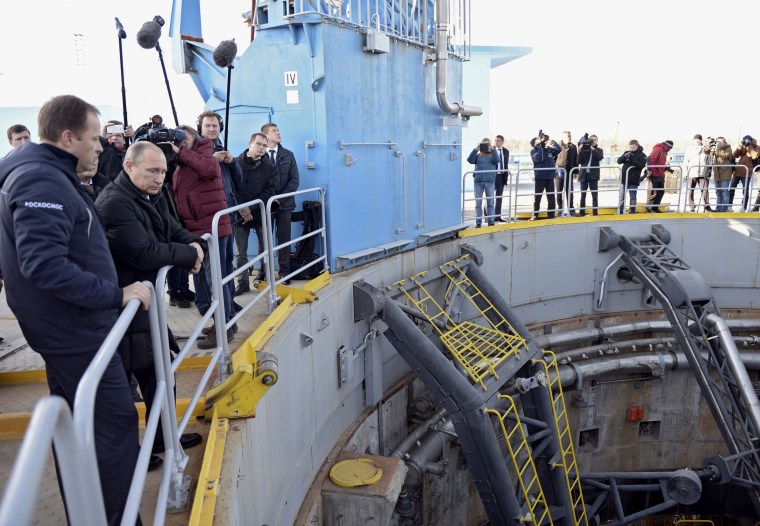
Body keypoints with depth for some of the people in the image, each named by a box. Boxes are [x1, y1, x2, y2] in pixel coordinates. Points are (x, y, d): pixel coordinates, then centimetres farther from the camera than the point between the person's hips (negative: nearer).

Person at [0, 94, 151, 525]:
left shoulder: (46, 173, 12)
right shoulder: (44, 182, -20)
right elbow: (44, 266, -30)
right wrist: (116, 295, -26)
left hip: (65, 327, 11)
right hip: (75, 331, -11)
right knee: (116, 423, -3)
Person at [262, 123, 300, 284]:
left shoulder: (288, 155, 8)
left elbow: (295, 179, 2)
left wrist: (280, 198, -9)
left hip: (284, 203, 2)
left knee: (284, 239, 5)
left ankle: (285, 271, 13)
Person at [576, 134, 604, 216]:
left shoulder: (599, 150, 7)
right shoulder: (584, 149, 6)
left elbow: (600, 157, -15)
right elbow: (579, 161, -3)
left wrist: (593, 149, -16)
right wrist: (581, 149, -11)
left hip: (593, 175, -1)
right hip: (584, 175, 1)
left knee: (595, 195, 0)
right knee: (582, 195, 5)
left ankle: (595, 212, 3)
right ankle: (582, 212, 10)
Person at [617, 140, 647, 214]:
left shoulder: (642, 155, -3)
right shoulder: (627, 153, 9)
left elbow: (641, 165, -15)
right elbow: (619, 161, 3)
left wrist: (632, 159, -23)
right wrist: (625, 156, -16)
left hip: (633, 180, -4)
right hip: (624, 178, 4)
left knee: (632, 197, 2)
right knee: (621, 196, 10)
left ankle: (632, 212, 10)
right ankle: (620, 212, 17)